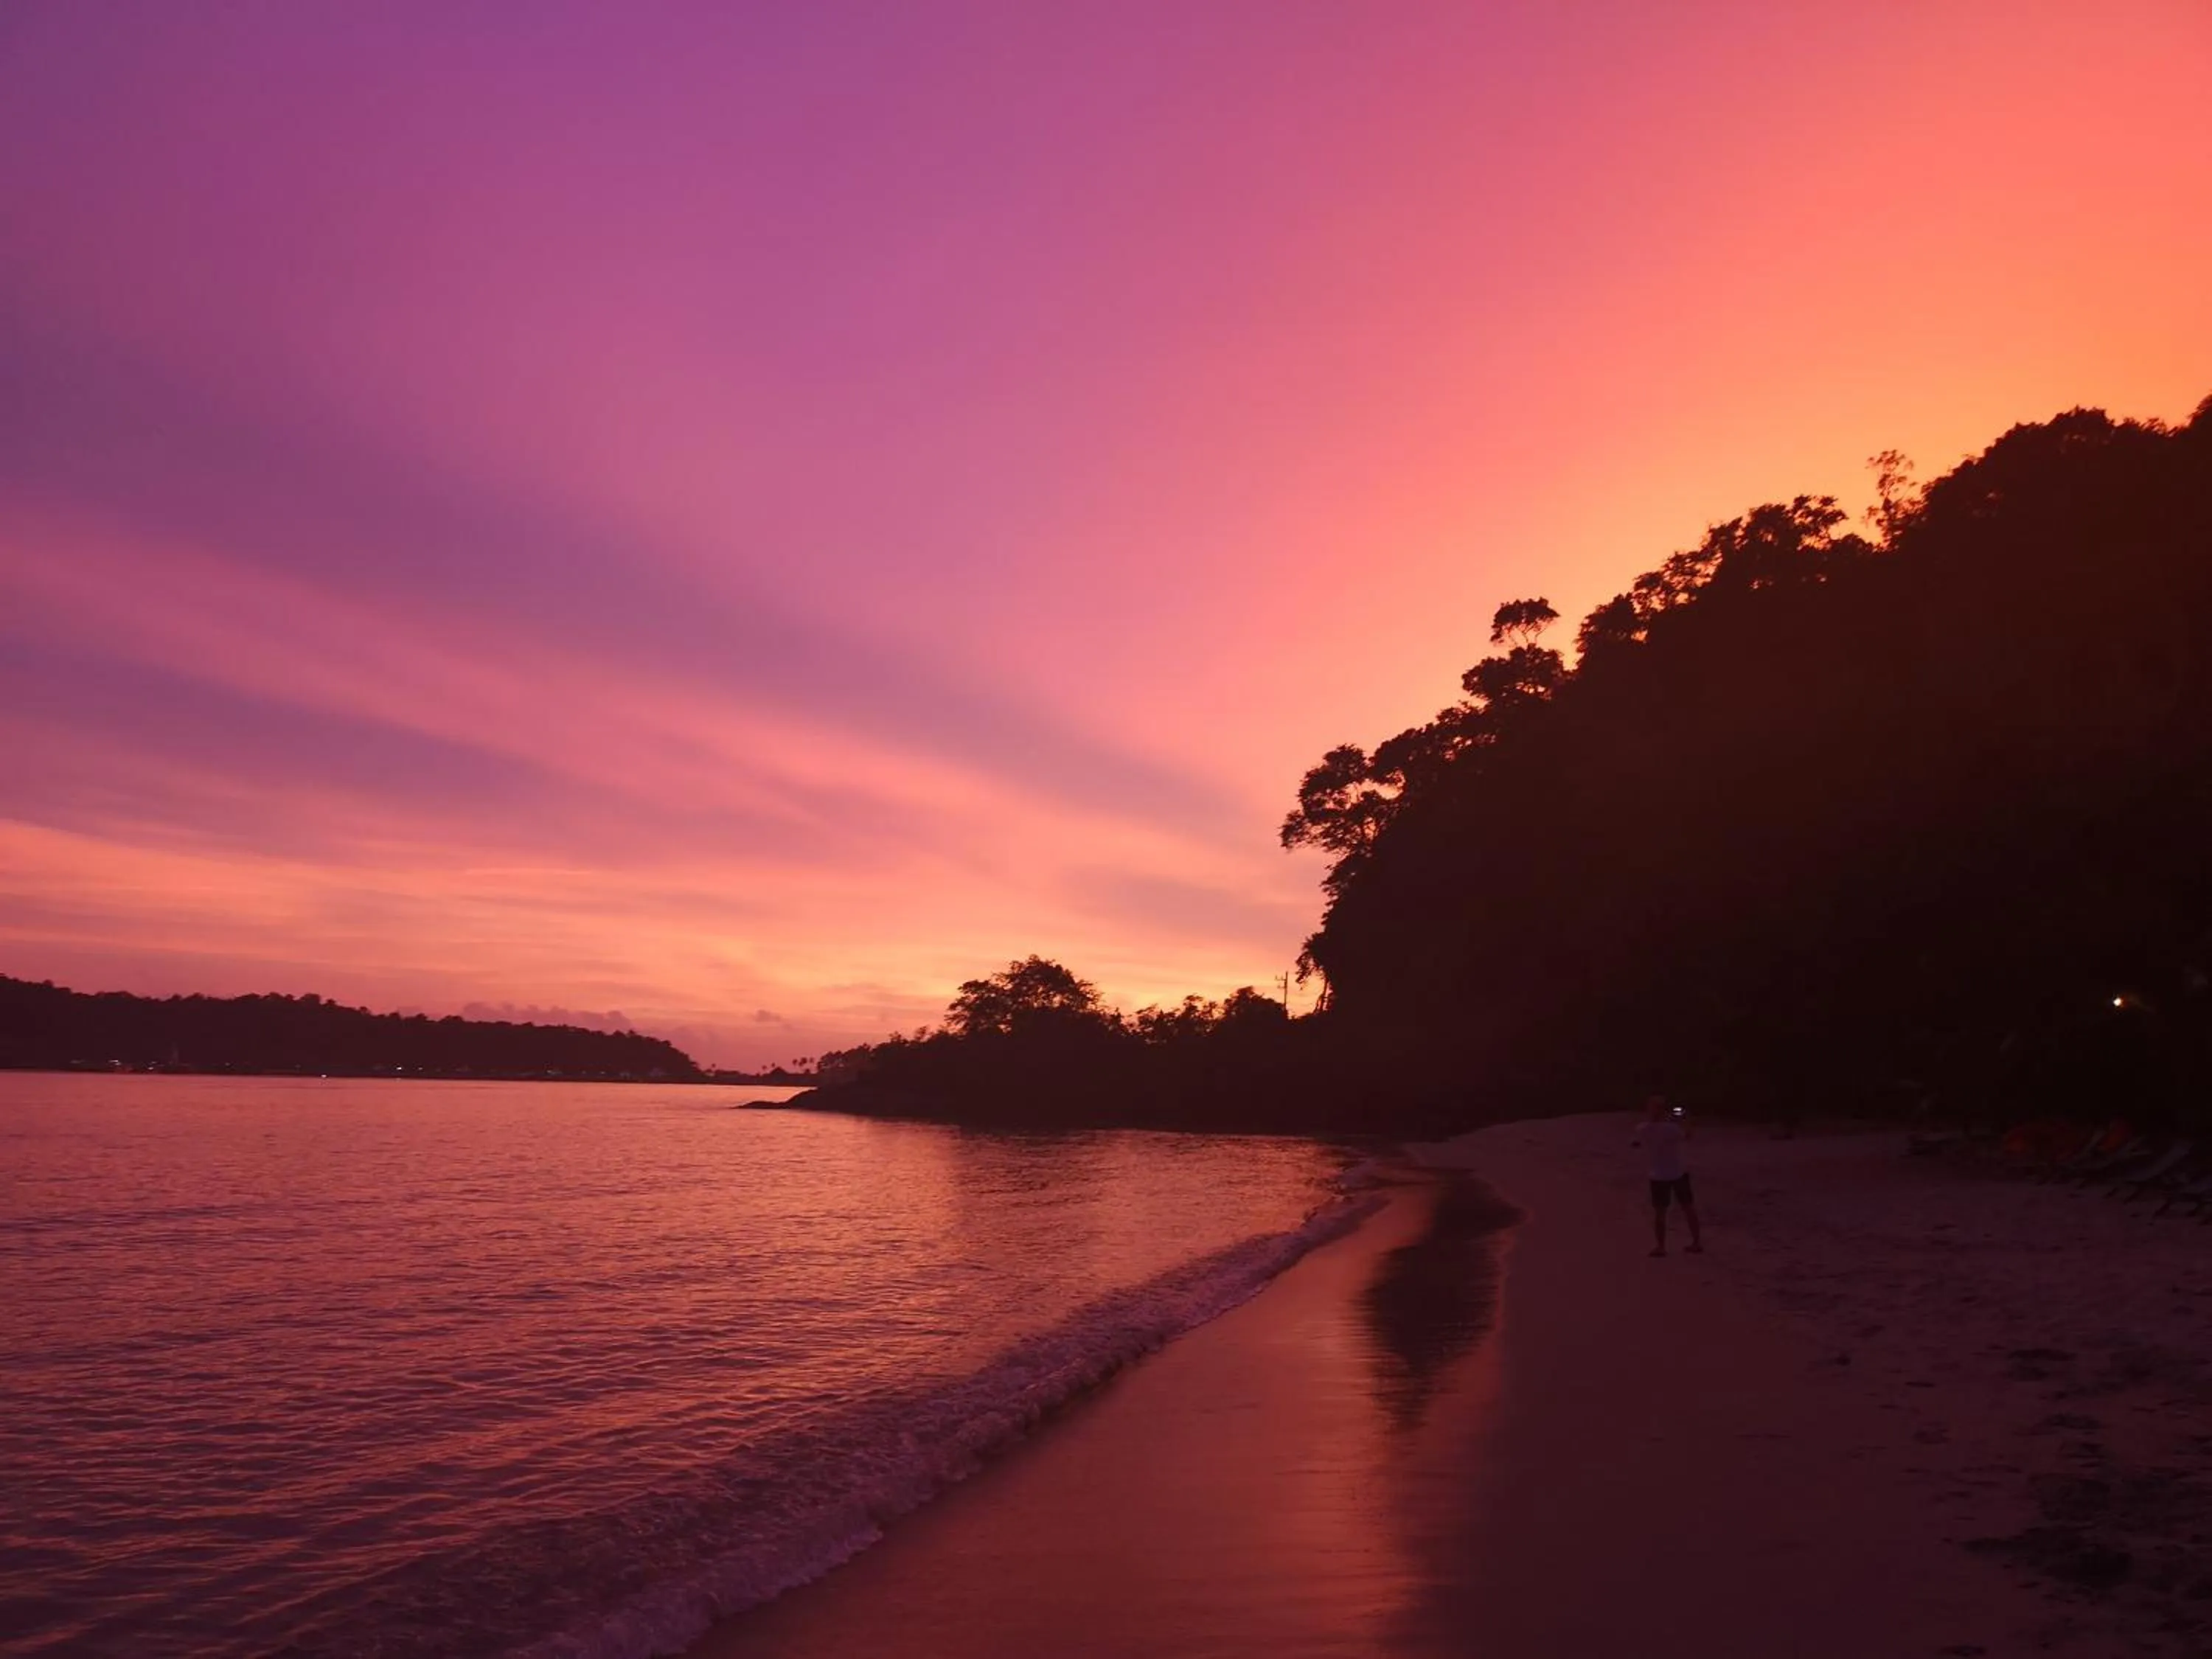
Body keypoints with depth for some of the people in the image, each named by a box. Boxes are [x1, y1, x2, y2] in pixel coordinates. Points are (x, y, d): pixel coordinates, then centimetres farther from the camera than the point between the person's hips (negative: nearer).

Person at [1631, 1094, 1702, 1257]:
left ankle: (1660, 1247, 12)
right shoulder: (1671, 1128, -21)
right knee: (1688, 1207, 16)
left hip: (1659, 1176, 0)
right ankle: (1697, 1242, 24)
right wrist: (1680, 1121, 9)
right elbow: (1687, 1135, -3)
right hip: (1679, 1172, 0)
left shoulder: (1642, 1130, -16)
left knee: (1659, 1211, 10)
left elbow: (1634, 1143, 3)